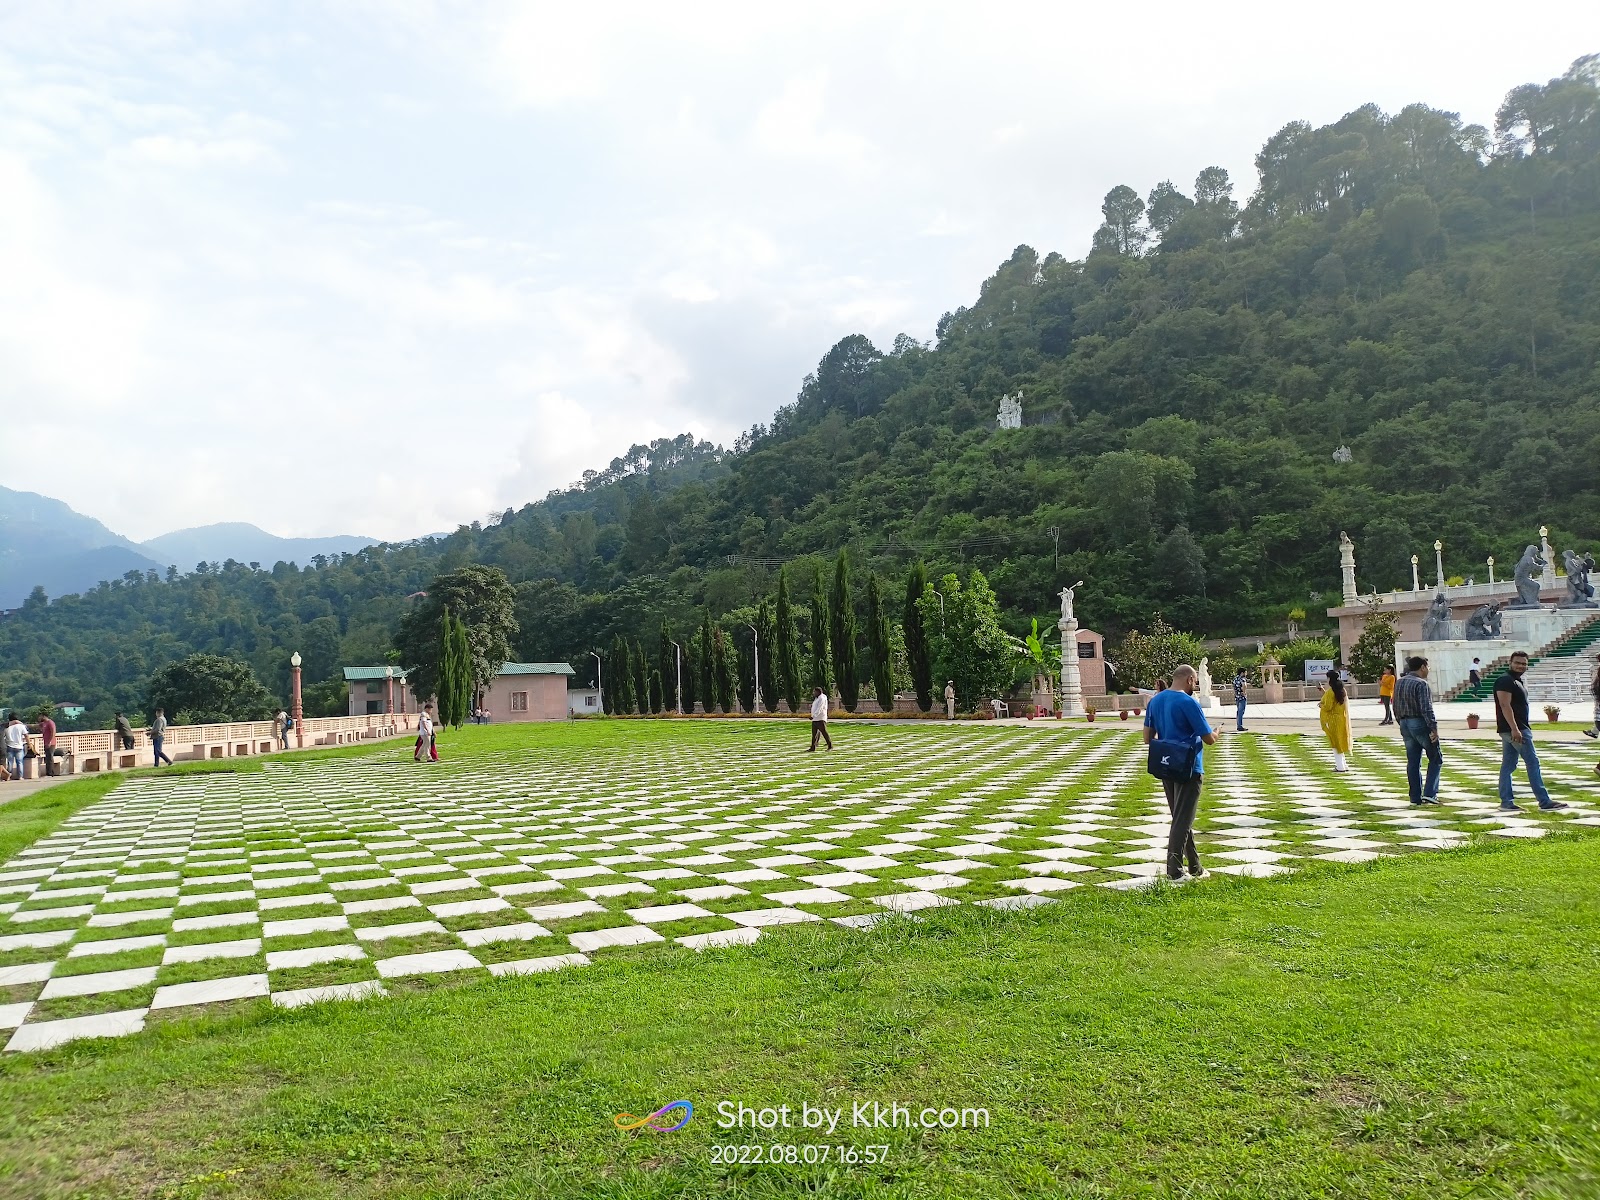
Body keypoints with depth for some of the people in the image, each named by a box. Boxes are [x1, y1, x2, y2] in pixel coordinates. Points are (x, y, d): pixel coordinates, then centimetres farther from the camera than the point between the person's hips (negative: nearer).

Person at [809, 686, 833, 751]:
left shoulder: (822, 698, -11)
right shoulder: (816, 699, 19)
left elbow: (819, 709, -21)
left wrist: (813, 716, -27)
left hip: (820, 719, -9)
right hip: (814, 719, 9)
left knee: (824, 733, -8)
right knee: (814, 734, 6)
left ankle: (830, 746, -4)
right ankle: (813, 747, 8)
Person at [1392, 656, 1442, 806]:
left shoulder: (1399, 682, 11)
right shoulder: (1421, 684, -15)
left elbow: (1396, 707, 16)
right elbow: (1426, 709, -20)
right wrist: (1434, 728, -18)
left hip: (1405, 725, 7)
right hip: (1420, 724, -7)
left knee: (1413, 762, 9)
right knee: (1435, 759, 5)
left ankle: (1416, 797, 10)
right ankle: (1430, 793, -4)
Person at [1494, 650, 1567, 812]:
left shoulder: (1518, 681, 19)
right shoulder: (1505, 680, -13)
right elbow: (1505, 705, -21)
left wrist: (1526, 725, 22)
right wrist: (1515, 729, -26)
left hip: (1515, 729, 10)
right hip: (1514, 729, -10)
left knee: (1508, 765, 8)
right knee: (1532, 762, -7)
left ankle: (1506, 802, 9)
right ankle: (1545, 802, -5)